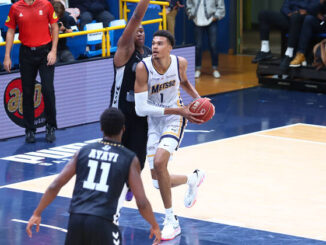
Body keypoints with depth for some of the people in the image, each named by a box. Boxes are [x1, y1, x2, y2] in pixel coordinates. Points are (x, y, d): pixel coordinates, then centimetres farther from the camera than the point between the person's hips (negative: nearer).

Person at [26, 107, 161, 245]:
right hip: (102, 222, -3)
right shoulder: (130, 159, 6)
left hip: (76, 218, 3)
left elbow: (54, 187, 10)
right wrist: (155, 226, 17)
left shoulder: (84, 151, 14)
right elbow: (141, 203, 0)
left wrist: (37, 214, 20)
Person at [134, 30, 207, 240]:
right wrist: (177, 110, -25)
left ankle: (171, 221, -15)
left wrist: (198, 98, -1)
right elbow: (141, 108, -23)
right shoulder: (143, 68, -20)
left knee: (159, 162, -28)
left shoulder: (180, 63, -11)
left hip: (175, 119, -1)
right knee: (158, 182, 2)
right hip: (154, 121, 1)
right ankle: (193, 179, 38)